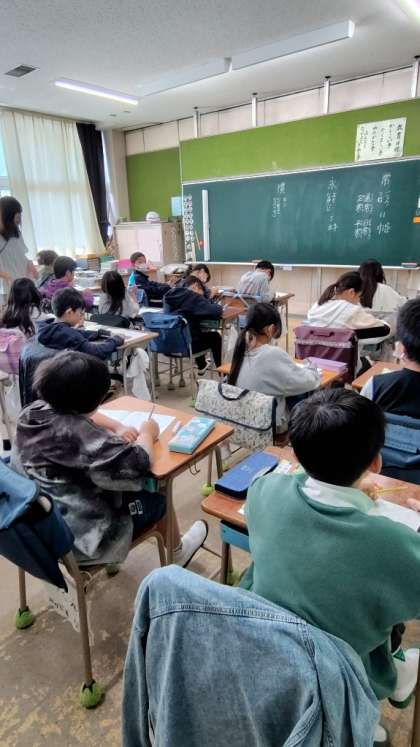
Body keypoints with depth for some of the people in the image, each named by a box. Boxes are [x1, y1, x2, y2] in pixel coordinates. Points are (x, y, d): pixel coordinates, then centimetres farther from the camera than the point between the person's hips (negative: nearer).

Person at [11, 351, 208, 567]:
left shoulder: (32, 411, -9)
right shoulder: (78, 433, -36)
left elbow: (82, 413, 10)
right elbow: (137, 463, -34)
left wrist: (117, 427, -5)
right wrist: (147, 433, -13)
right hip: (76, 537, -8)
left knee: (124, 490, 27)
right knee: (156, 499, 12)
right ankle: (178, 553, 42)